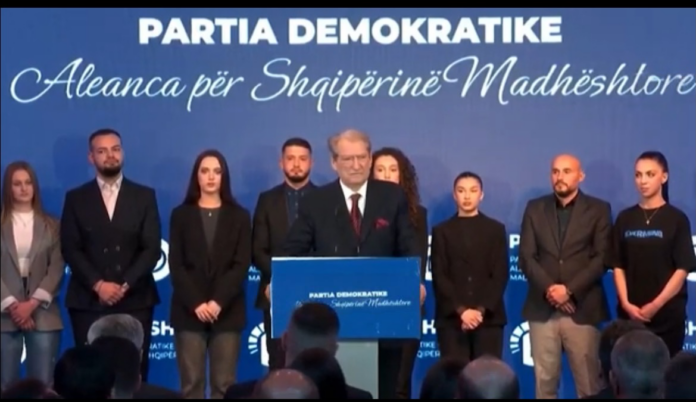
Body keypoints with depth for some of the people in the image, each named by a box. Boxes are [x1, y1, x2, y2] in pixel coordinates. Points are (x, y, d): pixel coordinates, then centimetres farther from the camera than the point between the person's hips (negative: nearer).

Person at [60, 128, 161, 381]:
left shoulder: (144, 196, 9)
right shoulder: (76, 198, 8)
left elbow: (152, 248, 1)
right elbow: (70, 249, 1)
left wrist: (124, 285, -11)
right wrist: (98, 285, -12)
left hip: (135, 301, 0)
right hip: (88, 301, 0)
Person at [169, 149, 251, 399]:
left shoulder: (239, 216, 8)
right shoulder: (181, 215, 8)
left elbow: (242, 265, 0)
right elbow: (176, 266, 1)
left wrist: (219, 302, -13)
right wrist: (196, 303, -12)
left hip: (228, 311, 0)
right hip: (189, 311, 0)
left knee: (224, 384, -1)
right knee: (192, 383, -2)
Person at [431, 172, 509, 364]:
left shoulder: (496, 229, 12)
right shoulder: (442, 231, 11)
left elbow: (500, 275, 3)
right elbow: (439, 277, 2)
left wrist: (481, 310, -10)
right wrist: (461, 310, -11)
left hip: (489, 318, 0)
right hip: (451, 319, 0)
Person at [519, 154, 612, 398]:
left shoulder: (598, 210, 6)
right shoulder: (535, 209, 12)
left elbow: (601, 258, -3)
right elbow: (526, 256, 5)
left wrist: (569, 290, -12)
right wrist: (548, 289, -10)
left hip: (582, 309, -2)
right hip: (542, 308, 2)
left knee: (588, 384, -2)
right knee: (544, 381, 3)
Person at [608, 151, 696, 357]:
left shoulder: (676, 219, -1)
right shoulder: (625, 218, 7)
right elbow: (618, 266, 6)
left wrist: (656, 305, -11)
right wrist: (626, 303, -7)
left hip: (667, 314, -2)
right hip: (630, 313, 2)